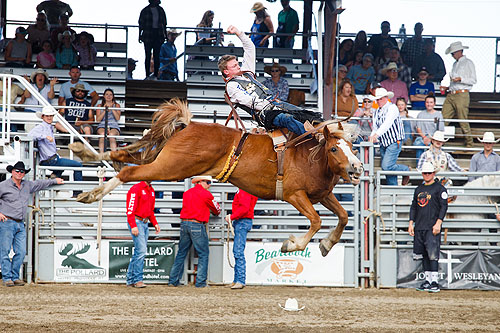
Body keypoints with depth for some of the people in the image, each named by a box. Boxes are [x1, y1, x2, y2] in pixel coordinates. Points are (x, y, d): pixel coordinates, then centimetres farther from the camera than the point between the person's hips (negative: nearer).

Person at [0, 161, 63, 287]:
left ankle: (15, 277, 7)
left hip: (20, 224, 5)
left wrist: (55, 181, 38)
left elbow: (40, 183, 32)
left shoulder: (28, 185, 16)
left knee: (21, 252, -1)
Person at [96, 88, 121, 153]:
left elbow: (118, 118, 2)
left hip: (114, 126, -1)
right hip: (102, 126, 1)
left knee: (112, 134, -37)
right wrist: (105, 110, -2)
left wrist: (112, 108, -4)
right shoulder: (100, 106, 20)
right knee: (102, 134, -36)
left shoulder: (116, 105, 17)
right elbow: (98, 120, 7)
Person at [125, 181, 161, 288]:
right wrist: (133, 226, -24)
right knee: (141, 250, -14)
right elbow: (130, 209, -17)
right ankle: (138, 279, -10)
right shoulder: (136, 189, -11)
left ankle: (130, 279, 13)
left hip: (145, 223, 9)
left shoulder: (151, 190, 16)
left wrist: (155, 223, 13)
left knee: (139, 252, 8)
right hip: (136, 222, -9)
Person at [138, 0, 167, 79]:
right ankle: (147, 75, 2)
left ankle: (156, 75, 4)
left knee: (157, 56, 1)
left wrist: (165, 35, 11)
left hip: (158, 36, 3)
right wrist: (140, 35, -1)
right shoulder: (145, 10, 0)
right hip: (148, 36, -3)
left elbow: (164, 24, 14)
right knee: (148, 56, -1)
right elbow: (141, 24, 3)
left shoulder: (160, 10, 9)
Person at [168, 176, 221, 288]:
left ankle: (173, 280, 12)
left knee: (181, 253, 13)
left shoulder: (187, 193, 13)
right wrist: (215, 212, 33)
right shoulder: (206, 194, -4)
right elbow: (217, 209, 8)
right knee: (203, 254, 3)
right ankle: (200, 282, -1)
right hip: (197, 225, -6)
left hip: (184, 224, 6)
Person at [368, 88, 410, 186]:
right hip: (383, 143, 8)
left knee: (387, 166, -17)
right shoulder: (377, 112, 14)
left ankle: (406, 170, 7)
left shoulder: (392, 108, -10)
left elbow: (387, 124, -24)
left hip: (394, 142, -8)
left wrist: (376, 135, -36)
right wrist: (372, 136, -8)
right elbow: (375, 128, 15)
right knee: (386, 168, 7)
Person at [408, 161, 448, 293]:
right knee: (422, 254, 5)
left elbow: (444, 206, -6)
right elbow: (414, 207, 22)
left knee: (432, 254, -14)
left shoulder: (439, 188, 0)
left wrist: (438, 223, -15)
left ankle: (434, 282, -15)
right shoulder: (419, 189, 19)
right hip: (419, 227, 6)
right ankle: (427, 280, 11)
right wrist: (411, 223, 12)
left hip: (432, 227, -6)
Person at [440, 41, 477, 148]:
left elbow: (473, 80, -5)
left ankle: (469, 143, 5)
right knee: (443, 118, -3)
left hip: (461, 95, -7)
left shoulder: (468, 63, 0)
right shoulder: (455, 64, 23)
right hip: (451, 95, 7)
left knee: (463, 121, -6)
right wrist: (447, 87, 17)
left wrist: (460, 79, -16)